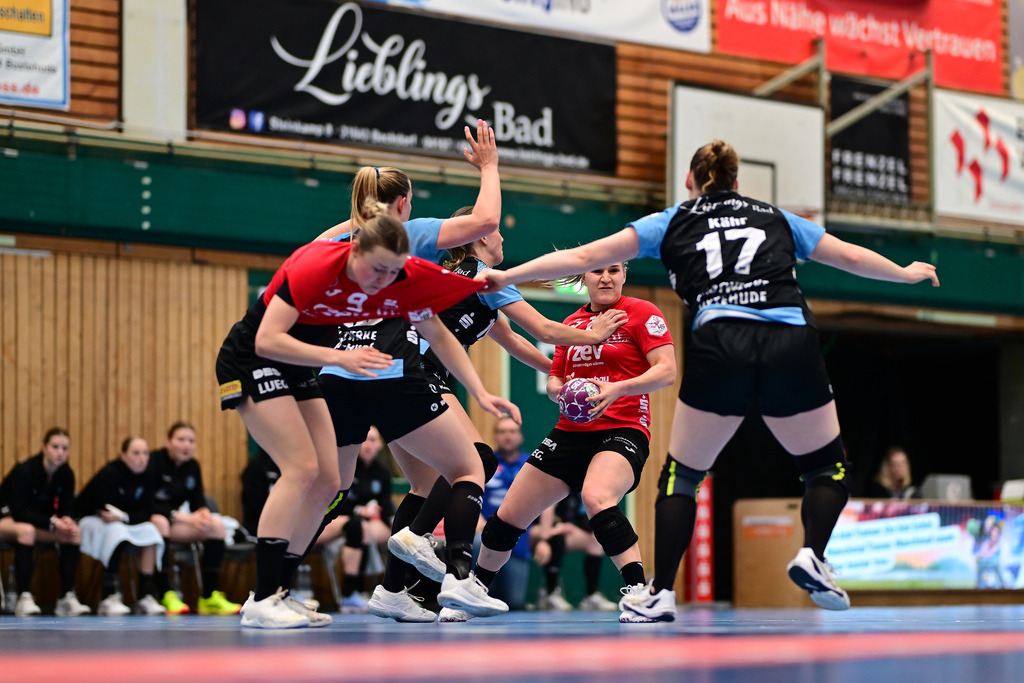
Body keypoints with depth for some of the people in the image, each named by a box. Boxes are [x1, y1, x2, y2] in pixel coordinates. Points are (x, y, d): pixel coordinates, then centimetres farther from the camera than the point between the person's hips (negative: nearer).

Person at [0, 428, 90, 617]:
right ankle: (24, 598, -41)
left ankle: (67, 597, -22)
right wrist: (52, 523, -38)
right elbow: (19, 512, -28)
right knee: (27, 530, -40)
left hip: (38, 521, 6)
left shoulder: (66, 474, -7)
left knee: (74, 533, -18)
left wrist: (67, 520, -30)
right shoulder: (24, 470, -24)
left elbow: (67, 509, -5)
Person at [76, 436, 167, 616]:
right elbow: (106, 510, -24)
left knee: (151, 532, -20)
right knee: (117, 532, -36)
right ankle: (109, 598, -39)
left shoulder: (146, 478, -5)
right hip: (91, 519, -6)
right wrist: (131, 517, -36)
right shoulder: (109, 474, -23)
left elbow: (148, 513, -12)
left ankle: (146, 596, -21)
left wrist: (123, 517, -29)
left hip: (127, 524, 6)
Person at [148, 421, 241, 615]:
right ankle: (165, 596, -42)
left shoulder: (193, 466, 6)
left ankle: (209, 597, -18)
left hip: (174, 521, 7)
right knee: (160, 522, -41)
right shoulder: (154, 461, -15)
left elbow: (197, 501, 7)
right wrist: (183, 518, -27)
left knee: (217, 525, -12)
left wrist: (203, 513, -20)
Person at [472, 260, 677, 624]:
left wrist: (617, 389, -24)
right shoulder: (572, 323, 16)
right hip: (570, 433, 6)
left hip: (623, 430, -6)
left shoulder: (641, 313, -2)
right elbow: (554, 379, 22)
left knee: (596, 499, -38)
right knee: (508, 516, 7)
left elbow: (667, 371, -10)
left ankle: (640, 594, -38)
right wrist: (559, 390, -3)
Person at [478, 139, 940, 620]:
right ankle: (811, 554, -7)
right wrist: (907, 273, 54)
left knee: (681, 476, 14)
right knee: (828, 467, 18)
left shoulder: (673, 222, 21)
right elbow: (852, 258, 37)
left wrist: (507, 276, 22)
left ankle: (661, 593, 6)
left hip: (720, 345, -1)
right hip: (793, 346, 1)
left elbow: (584, 257, 17)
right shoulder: (777, 218, 27)